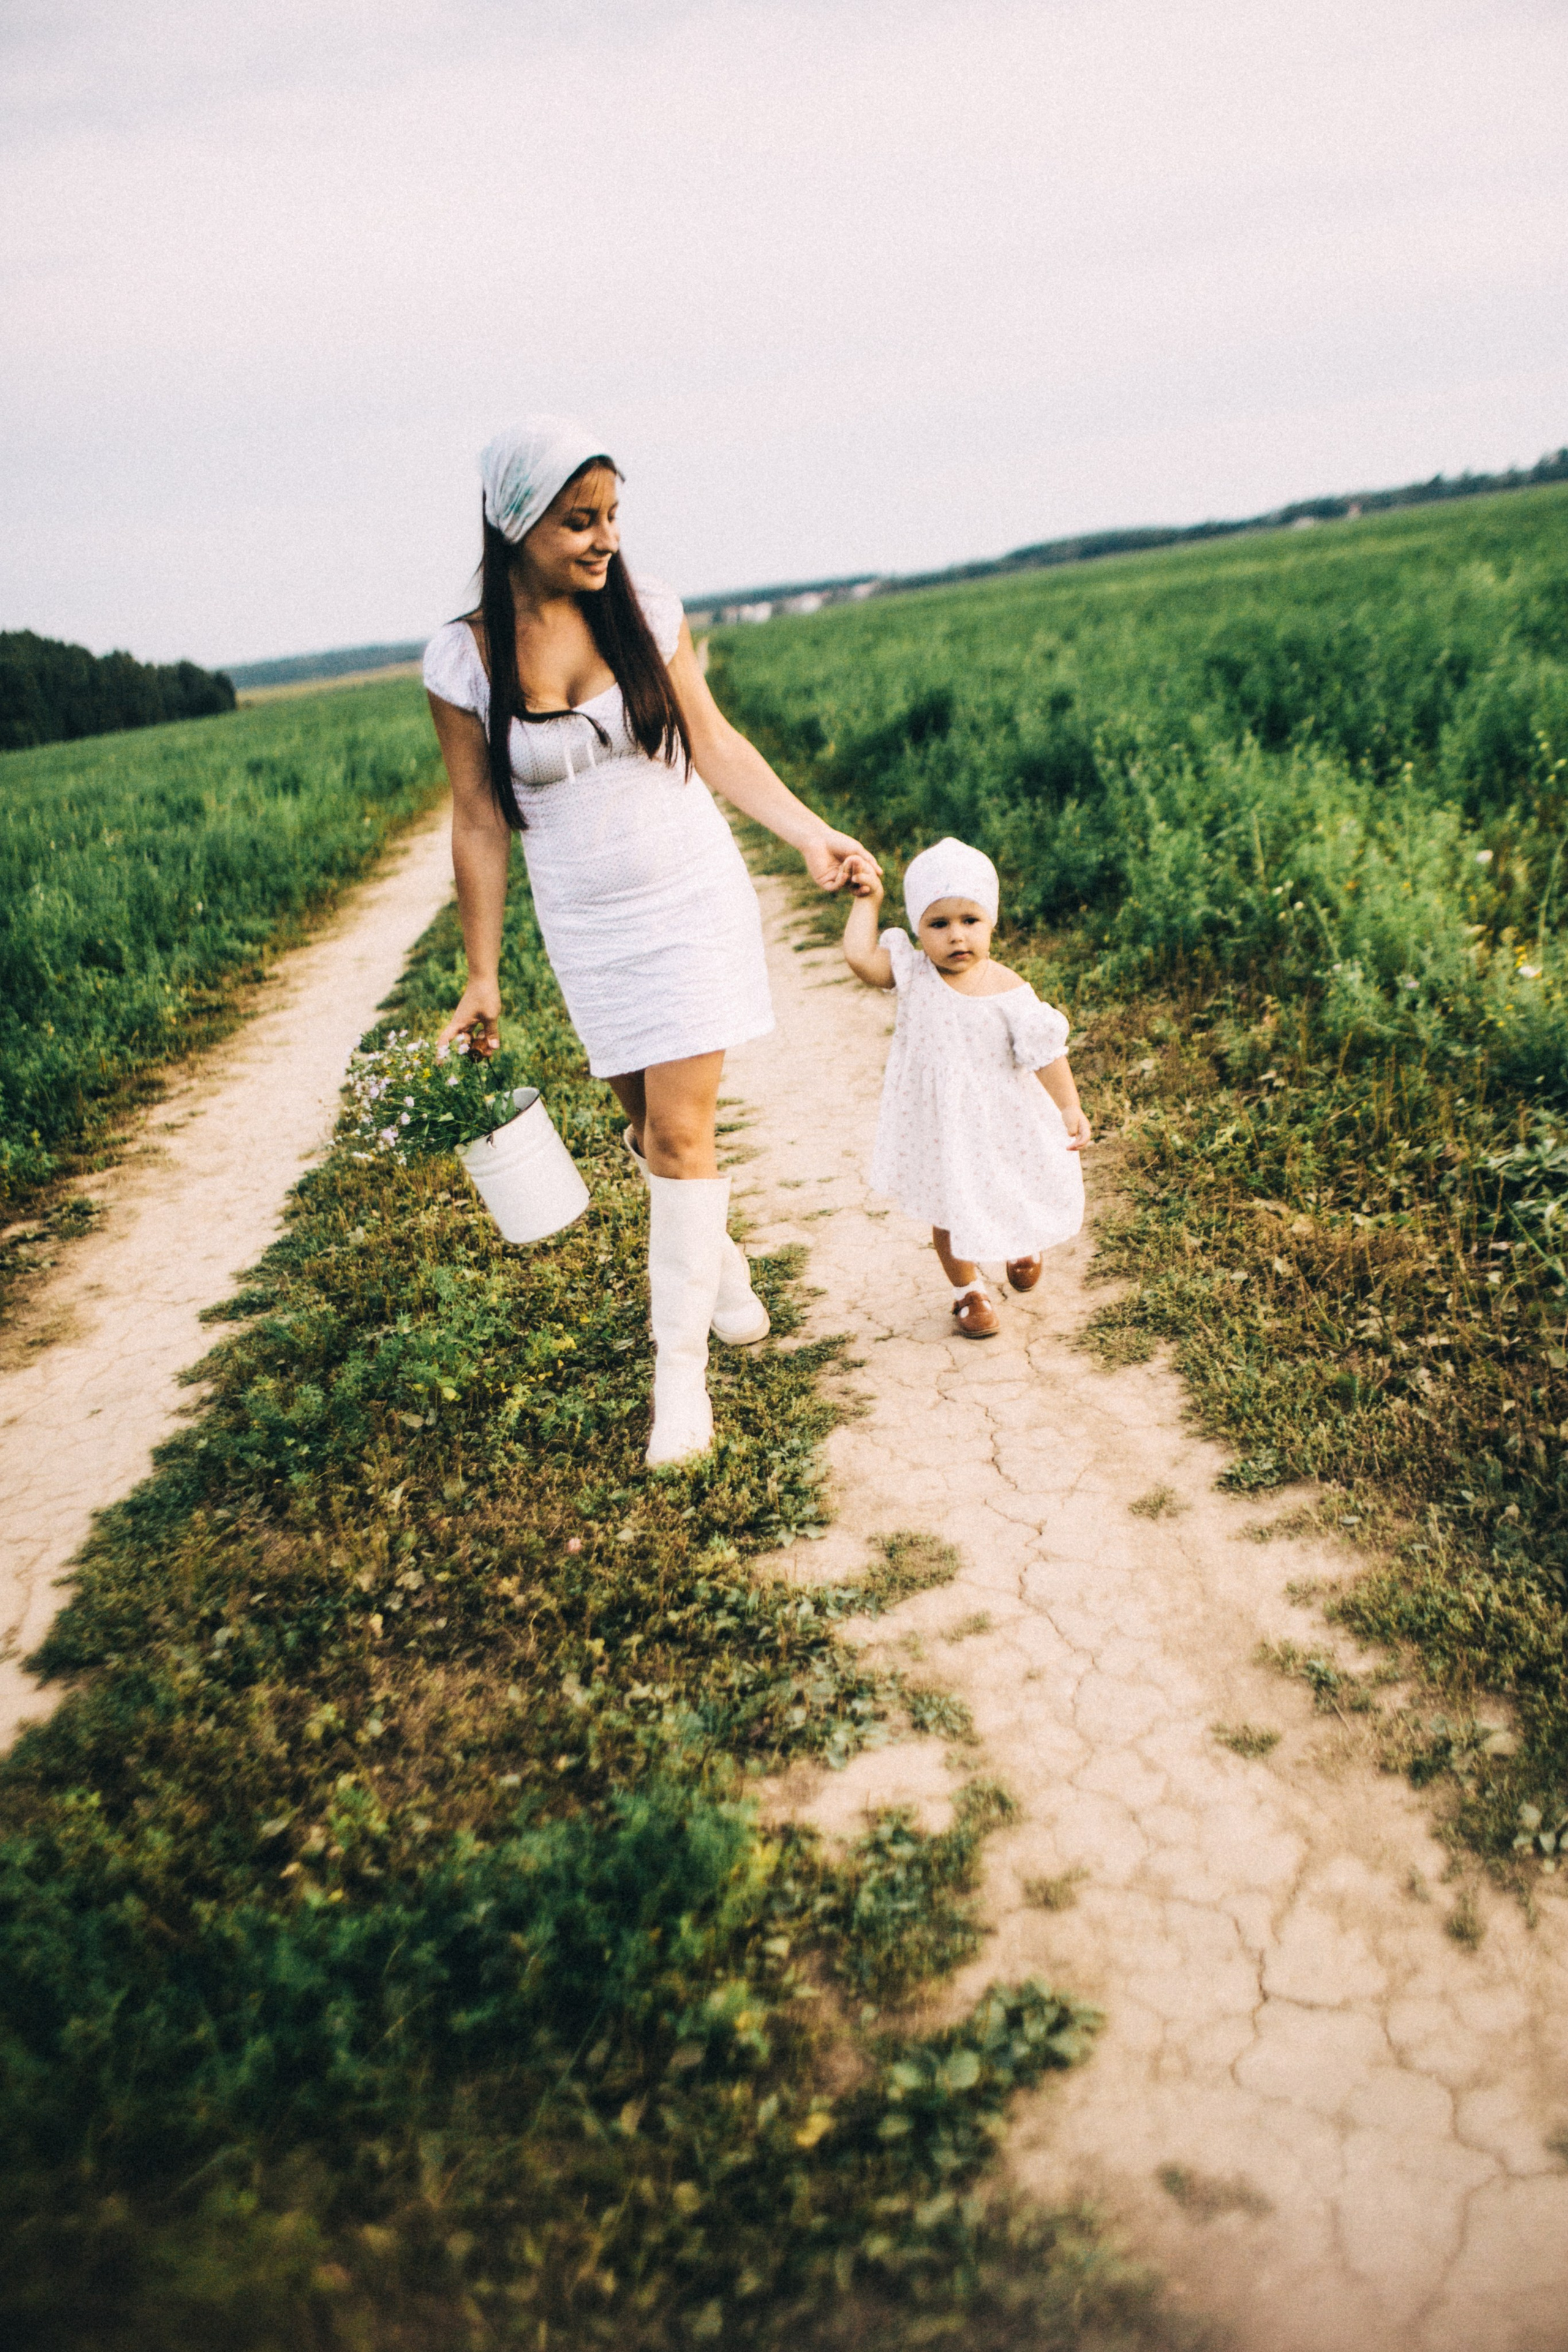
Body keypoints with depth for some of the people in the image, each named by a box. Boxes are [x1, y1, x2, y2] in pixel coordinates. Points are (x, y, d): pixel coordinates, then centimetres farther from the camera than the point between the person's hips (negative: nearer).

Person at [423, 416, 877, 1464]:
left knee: (679, 1130, -6)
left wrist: (809, 833, -5)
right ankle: (722, 1260, 42)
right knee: (653, 1125, 12)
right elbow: (480, 823, -2)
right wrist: (483, 976, 0)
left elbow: (714, 745, 4)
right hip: (589, 927, 1)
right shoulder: (465, 659, -6)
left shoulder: (645, 609, -4)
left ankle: (681, 1366, 4)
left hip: (693, 897, -1)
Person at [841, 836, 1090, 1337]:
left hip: (1001, 1121, -1)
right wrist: (867, 900, -16)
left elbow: (1044, 1052, -15)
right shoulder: (914, 973, -12)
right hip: (937, 1124, 1)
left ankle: (1023, 1246, 56)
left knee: (1019, 1200, 20)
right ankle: (968, 1291, 39)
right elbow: (860, 957, -23)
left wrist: (1070, 1108, -20)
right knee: (949, 1212, 14)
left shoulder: (1007, 990, -18)